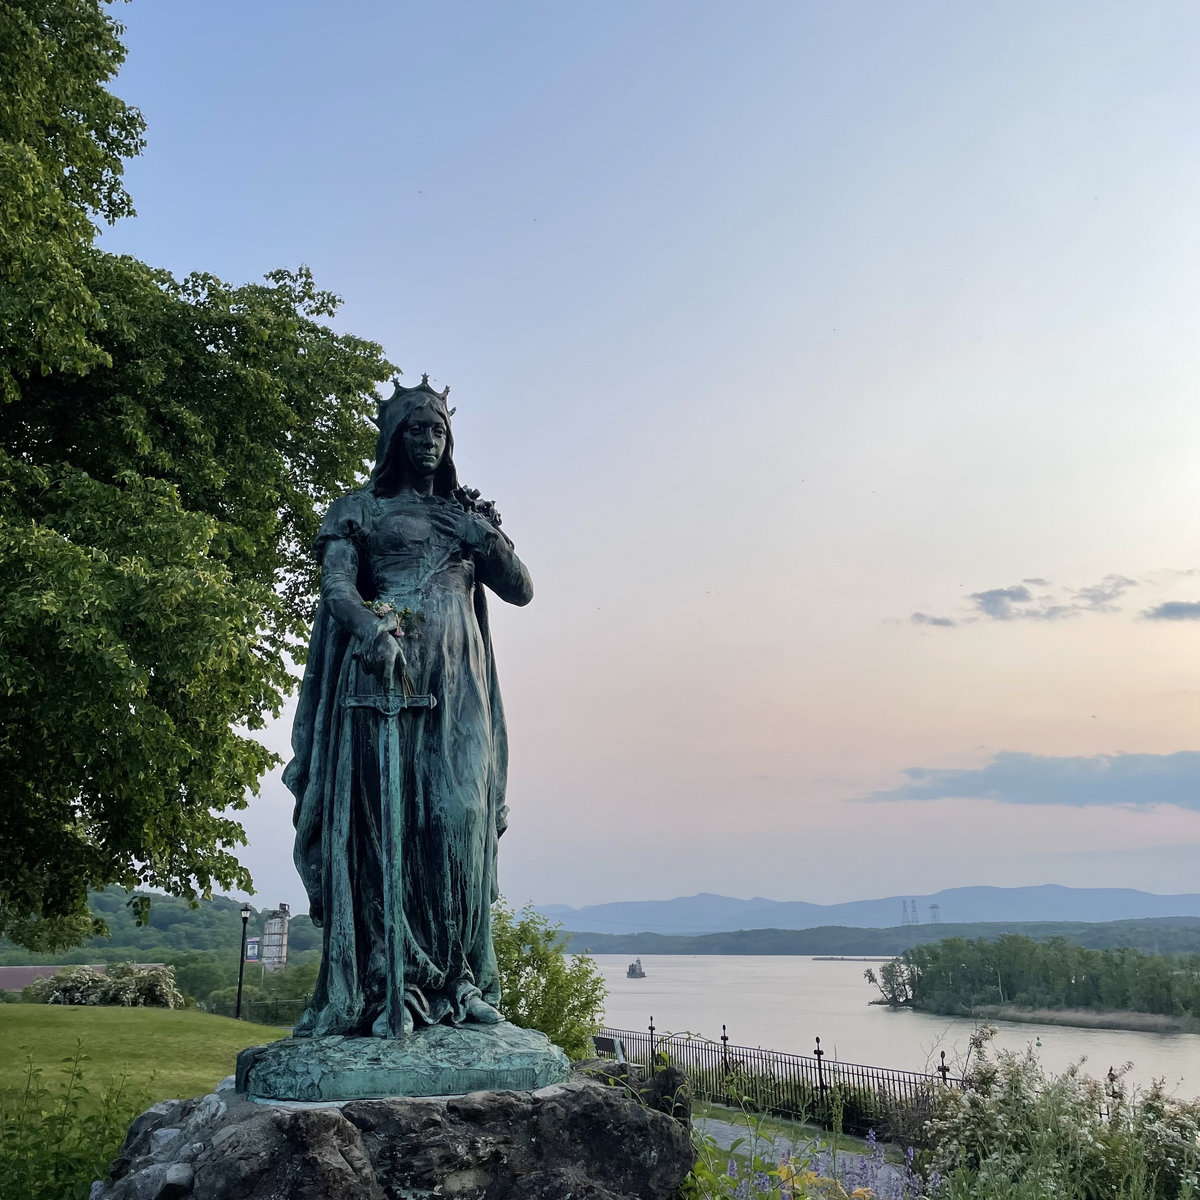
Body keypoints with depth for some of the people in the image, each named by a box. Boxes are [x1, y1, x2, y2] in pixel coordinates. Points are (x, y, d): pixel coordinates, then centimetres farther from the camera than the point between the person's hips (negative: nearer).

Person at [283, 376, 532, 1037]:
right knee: (384, 819, -10)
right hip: (384, 674, -3)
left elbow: (521, 590, 19)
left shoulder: (468, 512, 25)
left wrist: (487, 538, 1)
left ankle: (458, 980, -4)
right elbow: (336, 587, -3)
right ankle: (384, 988, -9)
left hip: (457, 682, 3)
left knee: (458, 814, -9)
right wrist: (368, 628, -24)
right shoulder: (359, 509, 13)